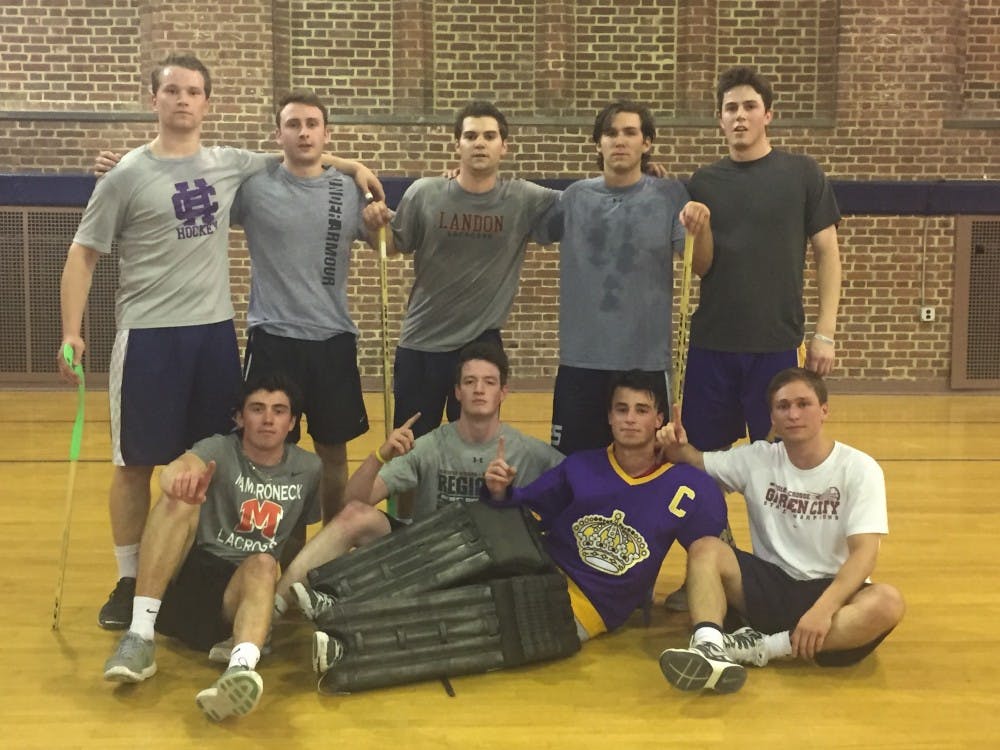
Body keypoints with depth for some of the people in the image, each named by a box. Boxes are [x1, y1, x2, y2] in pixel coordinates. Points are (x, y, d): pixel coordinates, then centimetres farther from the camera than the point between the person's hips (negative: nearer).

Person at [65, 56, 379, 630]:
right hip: (149, 334, -4)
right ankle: (130, 582, 17)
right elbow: (84, 254, -2)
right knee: (137, 463, 3)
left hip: (215, 331, 4)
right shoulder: (128, 175, -4)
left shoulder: (232, 166, 6)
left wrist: (349, 164, 7)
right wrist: (72, 332, -10)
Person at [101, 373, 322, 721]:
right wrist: (181, 479, -51)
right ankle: (139, 638, -32)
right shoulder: (219, 450, -4)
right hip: (185, 574, -1)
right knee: (179, 499, -28)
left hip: (240, 591, 1)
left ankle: (240, 669, -63)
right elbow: (173, 471, -28)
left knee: (263, 565, -34)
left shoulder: (309, 469, 7)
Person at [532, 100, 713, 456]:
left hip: (647, 360, -1)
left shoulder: (671, 196, -1)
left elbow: (701, 267, -5)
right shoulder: (574, 197, 4)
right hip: (581, 359, 1)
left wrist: (702, 228, -26)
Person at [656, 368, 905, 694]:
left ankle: (761, 646, -30)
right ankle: (710, 648, -46)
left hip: (831, 590, -2)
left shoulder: (859, 469, -8)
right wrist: (677, 447, -19)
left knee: (887, 603, -33)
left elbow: (864, 553, -16)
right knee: (706, 549, -22)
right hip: (770, 585, 2)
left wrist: (824, 608, -32)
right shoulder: (757, 459, 3)